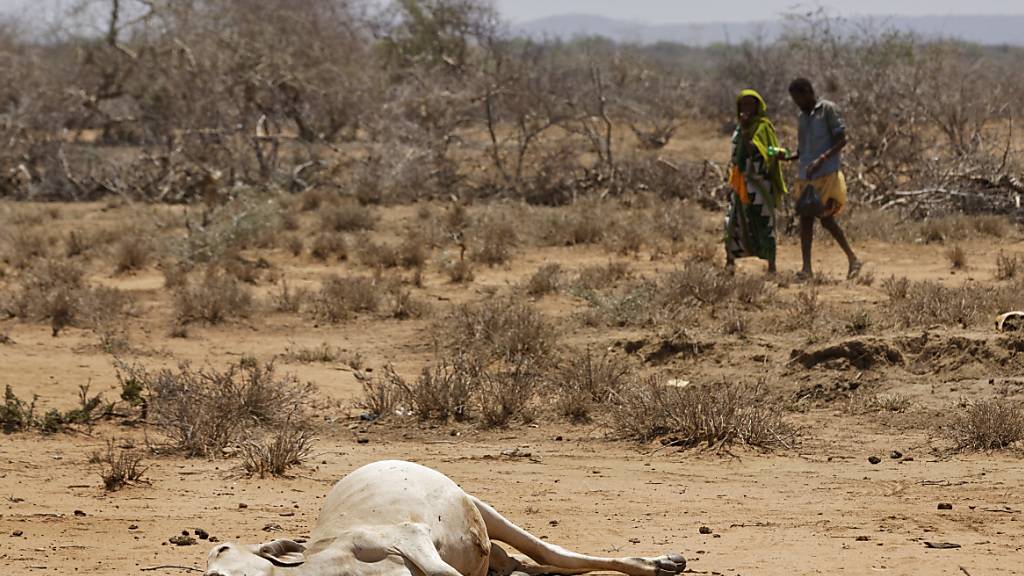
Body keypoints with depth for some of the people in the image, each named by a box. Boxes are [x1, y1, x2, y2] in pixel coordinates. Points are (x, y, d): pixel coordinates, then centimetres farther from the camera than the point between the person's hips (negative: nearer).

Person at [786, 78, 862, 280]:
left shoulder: (828, 109, -6)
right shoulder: (803, 115, 17)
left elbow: (841, 140, -12)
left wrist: (822, 159, -24)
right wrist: (789, 157, 1)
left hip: (828, 174, -7)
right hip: (807, 176, 7)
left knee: (826, 219, -9)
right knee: (805, 219, 1)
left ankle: (853, 259, 4)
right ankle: (807, 268, 1)